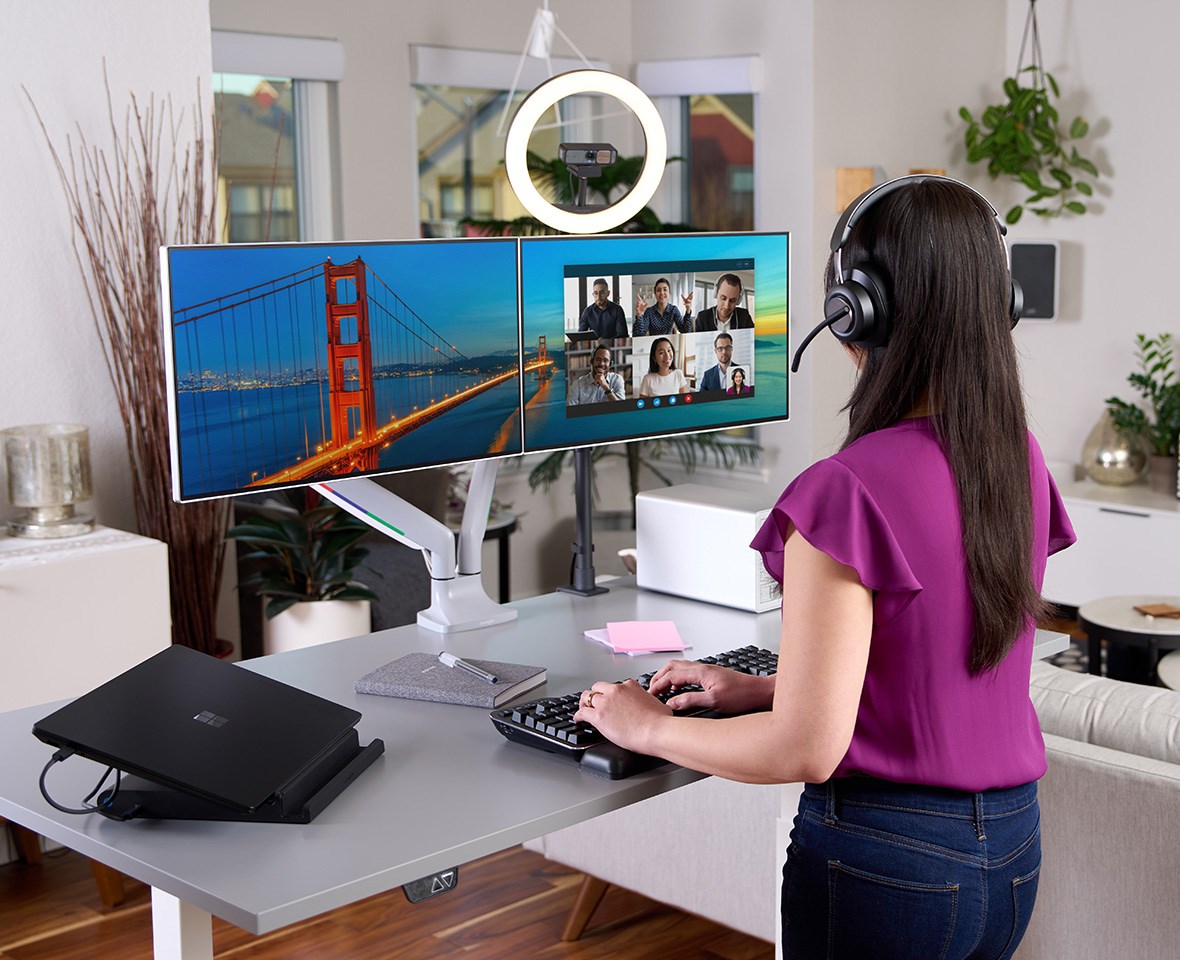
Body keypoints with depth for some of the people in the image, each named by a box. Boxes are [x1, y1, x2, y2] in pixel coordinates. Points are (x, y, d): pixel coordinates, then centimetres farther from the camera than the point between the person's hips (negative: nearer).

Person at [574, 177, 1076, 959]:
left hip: (887, 858, -7)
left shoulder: (851, 491, -24)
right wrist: (761, 691, 12)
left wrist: (650, 728, -8)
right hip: (1014, 842, 7)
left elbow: (806, 748, -23)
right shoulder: (1021, 461, 0)